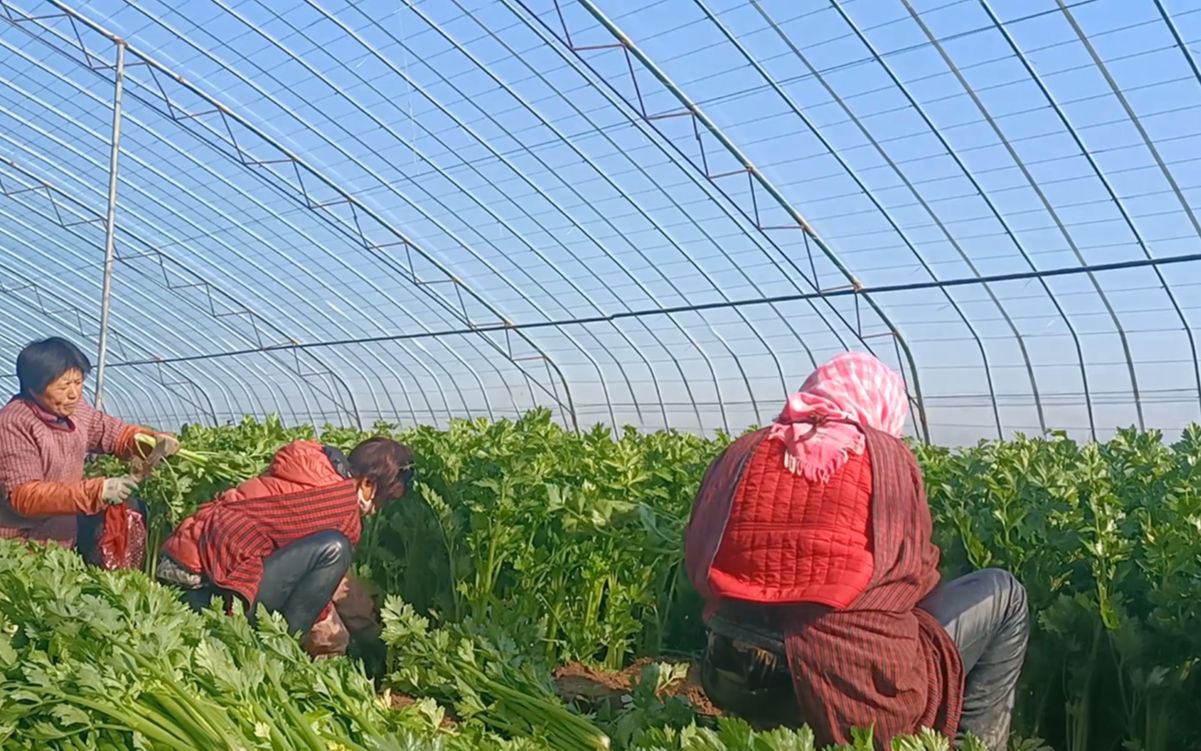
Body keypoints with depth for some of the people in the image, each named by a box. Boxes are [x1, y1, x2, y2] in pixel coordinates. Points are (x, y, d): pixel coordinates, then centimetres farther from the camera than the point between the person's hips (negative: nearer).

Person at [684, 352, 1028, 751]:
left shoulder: (742, 453, 9)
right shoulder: (889, 456, 2)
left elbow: (697, 563, 14)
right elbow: (916, 574, 7)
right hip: (853, 688, -5)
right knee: (1004, 593, 17)